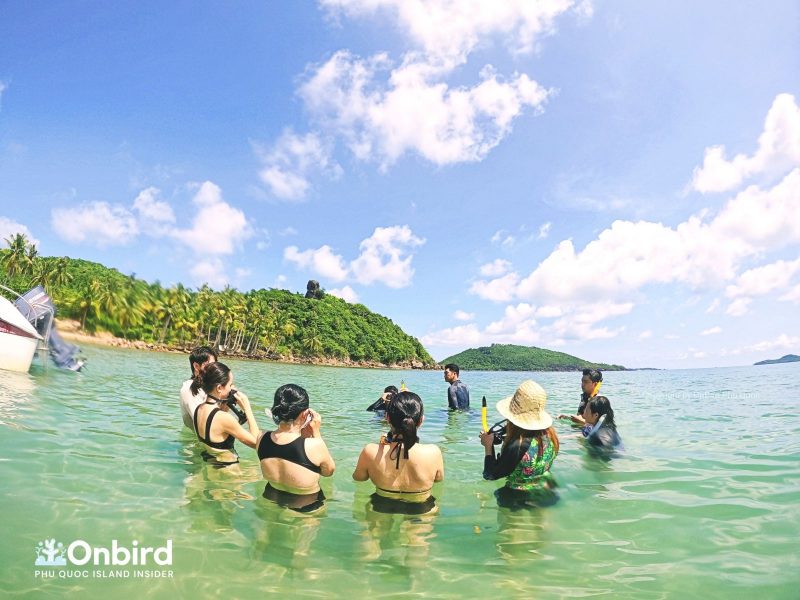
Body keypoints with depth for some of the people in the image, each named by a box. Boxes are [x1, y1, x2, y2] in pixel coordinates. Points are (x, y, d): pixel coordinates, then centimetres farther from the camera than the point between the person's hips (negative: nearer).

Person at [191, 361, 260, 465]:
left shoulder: (198, 409, -2)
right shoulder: (224, 418, -27)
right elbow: (256, 441, -20)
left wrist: (225, 407, 3)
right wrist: (247, 408, -17)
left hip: (208, 462, 9)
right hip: (226, 468, -9)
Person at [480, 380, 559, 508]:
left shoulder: (517, 446, -32)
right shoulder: (549, 434, -11)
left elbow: (490, 475, -19)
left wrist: (488, 446, -8)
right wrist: (507, 440, 5)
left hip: (521, 500, -7)